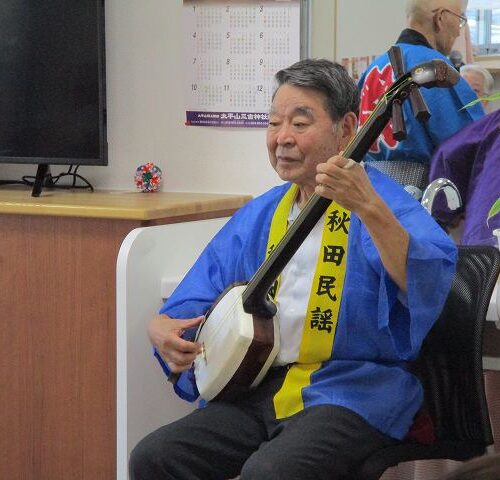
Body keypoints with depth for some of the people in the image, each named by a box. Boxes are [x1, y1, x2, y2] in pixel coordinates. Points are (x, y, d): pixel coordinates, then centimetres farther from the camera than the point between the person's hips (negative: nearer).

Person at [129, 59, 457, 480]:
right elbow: (195, 300, 19)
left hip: (352, 393, -6)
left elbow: (430, 286, -26)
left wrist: (368, 207, -39)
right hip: (259, 389, 7)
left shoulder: (386, 202, -7)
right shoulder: (258, 216, 15)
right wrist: (163, 328, -4)